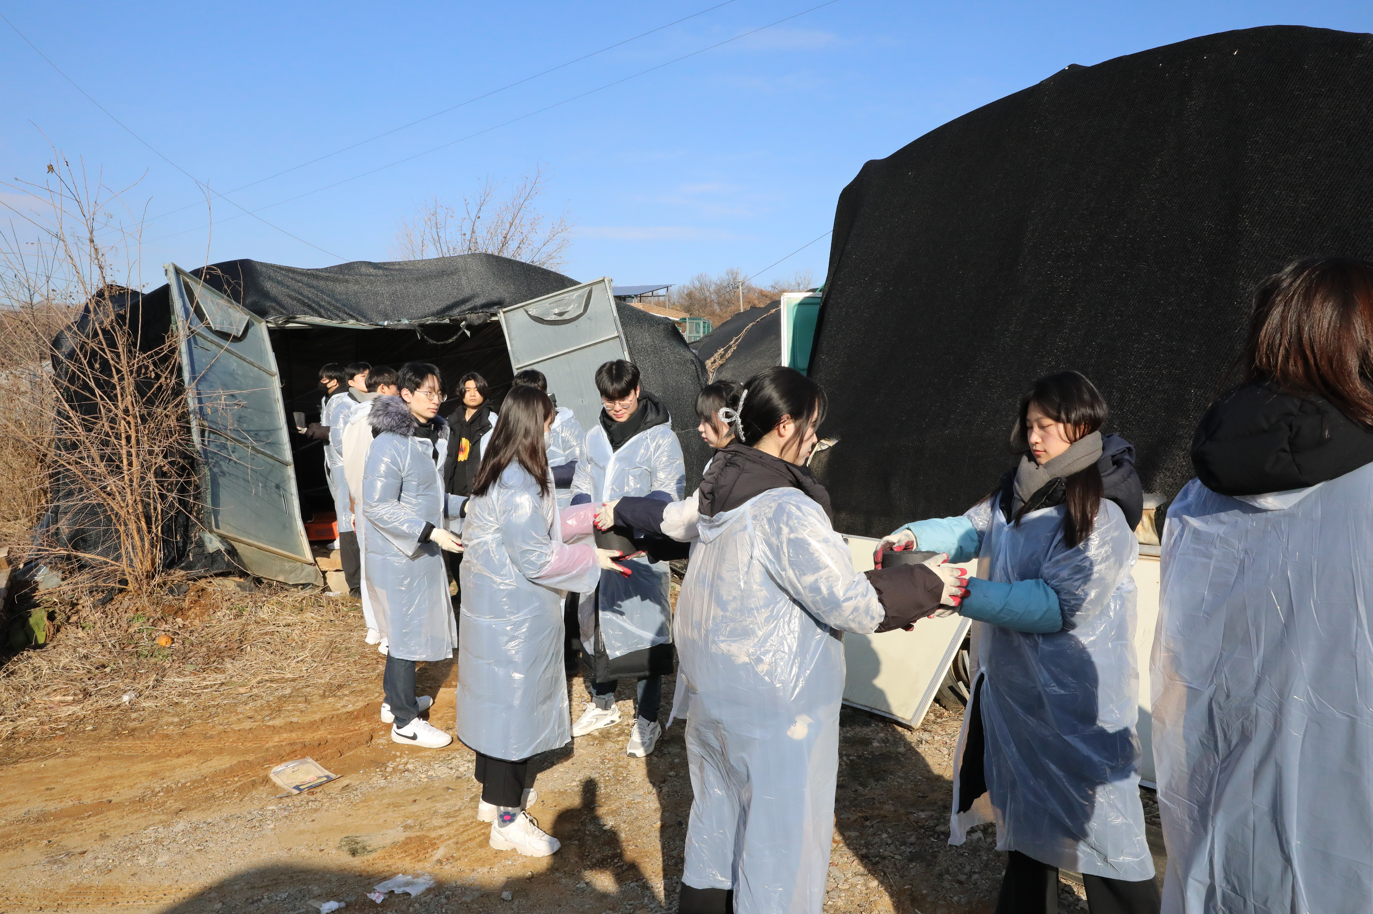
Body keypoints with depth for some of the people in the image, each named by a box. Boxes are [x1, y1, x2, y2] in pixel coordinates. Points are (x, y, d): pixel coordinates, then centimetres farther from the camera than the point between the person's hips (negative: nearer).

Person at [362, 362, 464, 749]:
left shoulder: (433, 436, 7)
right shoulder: (390, 444, -21)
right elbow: (377, 506, -23)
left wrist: (463, 506, 4)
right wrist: (431, 531, -26)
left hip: (423, 551, 9)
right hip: (397, 556, -9)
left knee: (410, 627, 20)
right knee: (408, 631, 1)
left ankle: (396, 699, 37)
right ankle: (405, 722, 14)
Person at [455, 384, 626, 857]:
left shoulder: (495, 474, 7)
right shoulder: (519, 485, -25)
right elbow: (537, 557, -24)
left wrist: (590, 518, 15)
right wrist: (592, 559, -13)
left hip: (490, 603, 10)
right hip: (515, 617, -10)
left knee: (496, 699, 20)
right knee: (514, 699, 1)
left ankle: (494, 791, 36)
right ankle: (507, 818, 13)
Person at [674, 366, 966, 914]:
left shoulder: (721, 491, 3)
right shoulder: (786, 509, -24)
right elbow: (847, 602, -20)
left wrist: (888, 597, 8)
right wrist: (924, 587, -4)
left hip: (710, 687, 9)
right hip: (772, 704, -9)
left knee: (716, 814, 23)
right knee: (782, 832, 8)